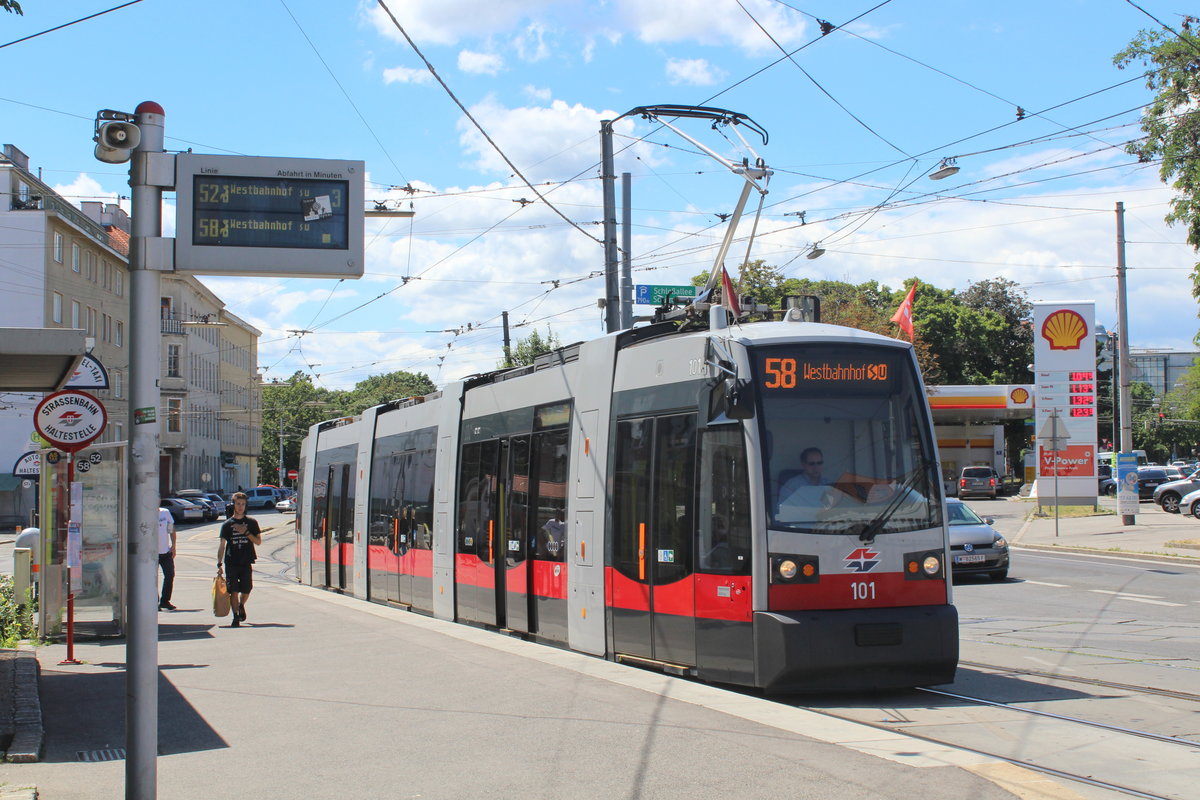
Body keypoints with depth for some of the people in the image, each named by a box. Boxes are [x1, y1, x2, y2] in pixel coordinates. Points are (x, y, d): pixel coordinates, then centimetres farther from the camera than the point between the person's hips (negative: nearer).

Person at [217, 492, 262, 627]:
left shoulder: (252, 522, 6)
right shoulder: (227, 524, 5)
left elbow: (258, 541, 3)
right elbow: (222, 545, 5)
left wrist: (246, 533, -12)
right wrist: (219, 564, -3)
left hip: (246, 562, 1)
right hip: (231, 563, -1)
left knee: (246, 590, 6)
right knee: (233, 591, -8)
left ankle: (241, 606, 36)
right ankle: (236, 617, -1)